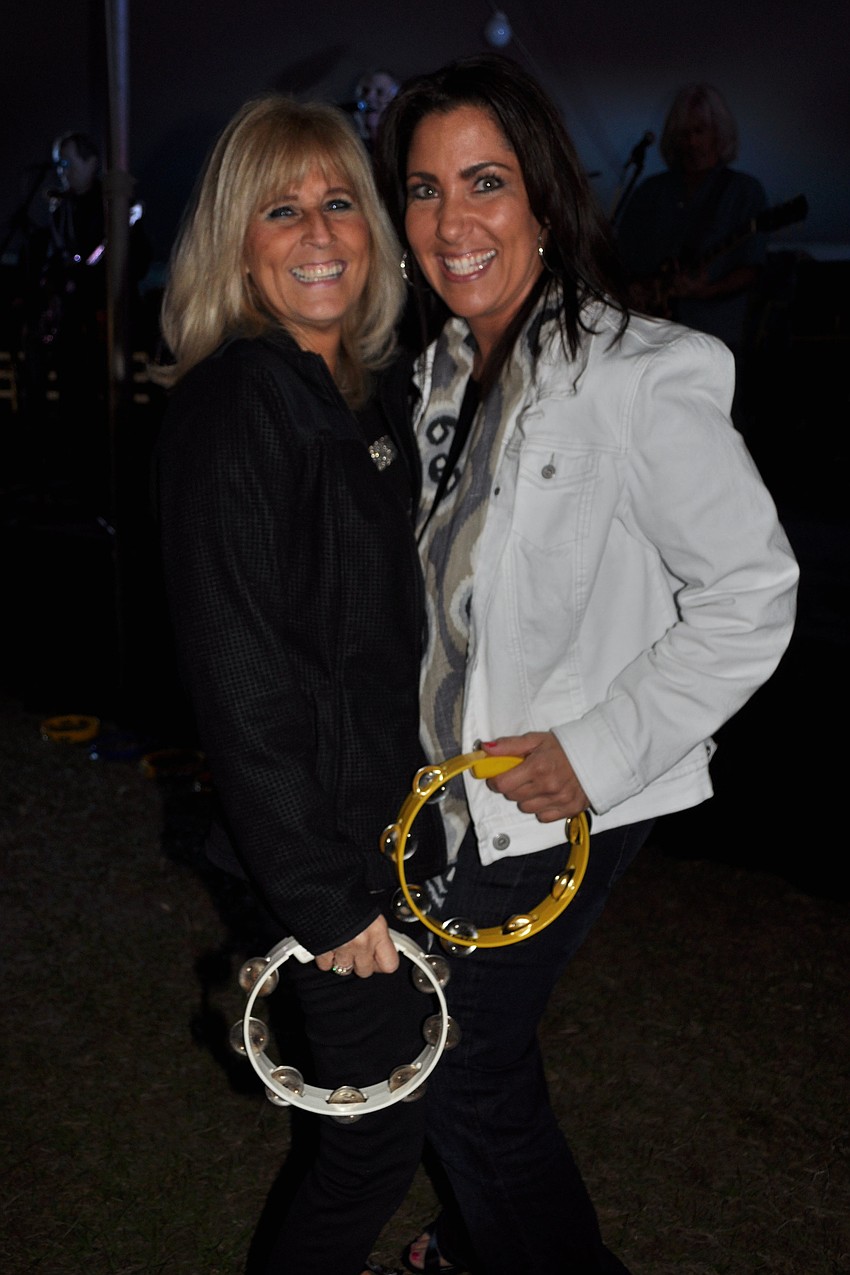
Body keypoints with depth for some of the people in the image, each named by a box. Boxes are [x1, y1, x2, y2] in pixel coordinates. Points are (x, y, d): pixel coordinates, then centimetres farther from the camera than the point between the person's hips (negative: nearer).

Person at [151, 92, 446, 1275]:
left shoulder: (379, 388, 5)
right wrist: (321, 895, -19)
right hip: (321, 836, -8)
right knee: (379, 1133, 7)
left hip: (400, 811, 8)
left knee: (412, 1075, 25)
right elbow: (238, 679, -23)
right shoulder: (229, 409, -21)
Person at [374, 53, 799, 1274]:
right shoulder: (446, 369, 4)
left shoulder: (637, 378, -21)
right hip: (462, 783, 8)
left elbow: (753, 592, -20)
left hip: (567, 804, -8)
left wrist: (599, 748, -21)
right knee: (468, 1027, 23)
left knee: (464, 1063, 5)